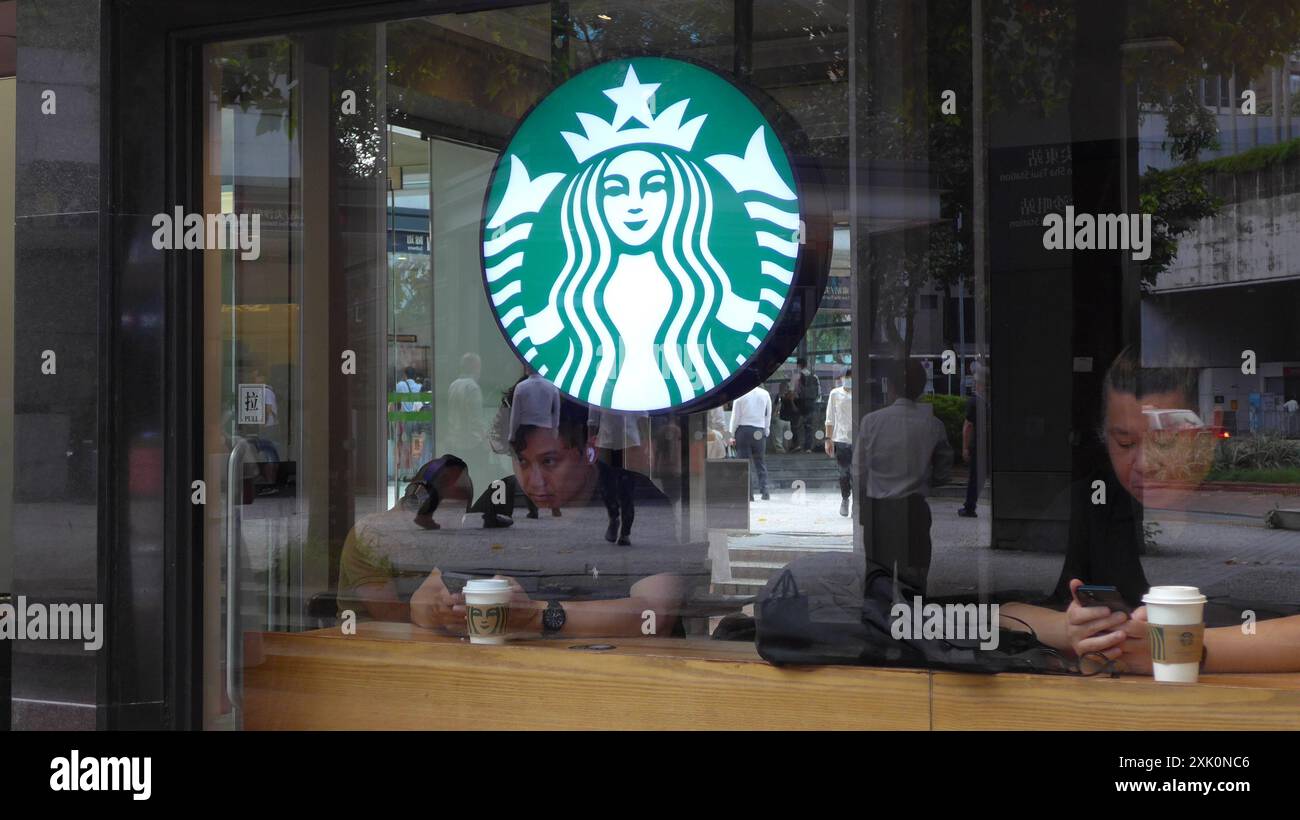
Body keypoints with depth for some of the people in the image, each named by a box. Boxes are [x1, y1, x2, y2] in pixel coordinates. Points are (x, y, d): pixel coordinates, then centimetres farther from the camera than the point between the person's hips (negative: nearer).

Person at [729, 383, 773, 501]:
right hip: (759, 431, 3)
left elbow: (735, 415, -3)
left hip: (743, 430, -3)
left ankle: (749, 494, -3)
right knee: (760, 462, 11)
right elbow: (768, 415, 8)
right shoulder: (765, 394, 3)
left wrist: (732, 435, 2)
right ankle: (764, 491, 2)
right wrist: (766, 432, 16)